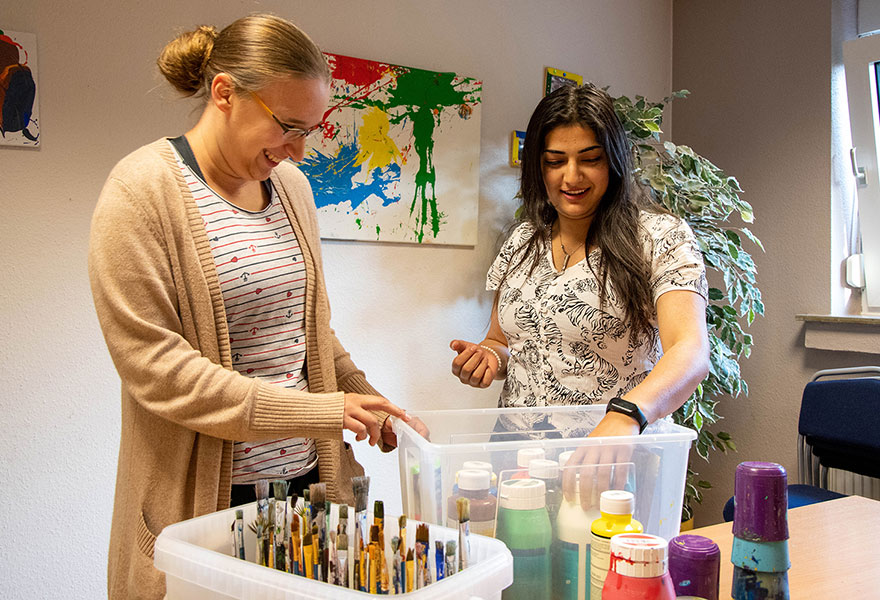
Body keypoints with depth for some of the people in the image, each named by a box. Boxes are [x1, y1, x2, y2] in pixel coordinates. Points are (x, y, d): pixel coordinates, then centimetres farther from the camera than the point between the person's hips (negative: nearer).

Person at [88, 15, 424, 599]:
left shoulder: (291, 184, 8)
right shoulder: (143, 190, -11)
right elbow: (152, 364, -18)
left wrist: (368, 406, 6)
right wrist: (321, 411, -19)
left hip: (306, 477, 6)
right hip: (203, 497, -5)